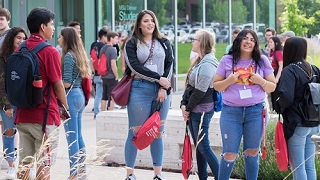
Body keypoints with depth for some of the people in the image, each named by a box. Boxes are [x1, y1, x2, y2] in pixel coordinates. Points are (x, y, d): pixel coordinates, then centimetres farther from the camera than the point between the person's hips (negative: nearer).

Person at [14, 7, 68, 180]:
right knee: (44, 166, 0)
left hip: (23, 114, 6)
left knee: (24, 165, 10)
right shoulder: (50, 52, -13)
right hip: (45, 115, -6)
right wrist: (65, 106, 7)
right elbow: (57, 85, -9)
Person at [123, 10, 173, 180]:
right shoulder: (132, 44, 4)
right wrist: (158, 79, -14)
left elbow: (169, 65, 5)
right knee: (135, 133, 0)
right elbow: (135, 66, -8)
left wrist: (163, 88, -9)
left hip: (161, 90, 3)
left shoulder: (164, 43, 13)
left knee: (158, 133, 7)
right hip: (139, 90, -3)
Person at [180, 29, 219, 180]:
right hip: (193, 111, 9)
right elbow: (189, 85, 13)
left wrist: (188, 107, -10)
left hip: (202, 110, -9)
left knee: (203, 147, -9)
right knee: (198, 146, 11)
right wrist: (184, 104, 1)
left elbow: (200, 91, -19)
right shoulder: (199, 61, 15)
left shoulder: (208, 64, -15)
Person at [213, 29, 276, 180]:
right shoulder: (227, 60, 4)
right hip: (231, 111, -1)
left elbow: (272, 87, 8)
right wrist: (229, 81, -11)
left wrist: (261, 81, -11)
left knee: (252, 152, 8)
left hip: (255, 111, 1)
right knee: (229, 153, 0)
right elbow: (216, 85, 8)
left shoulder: (262, 61, 6)